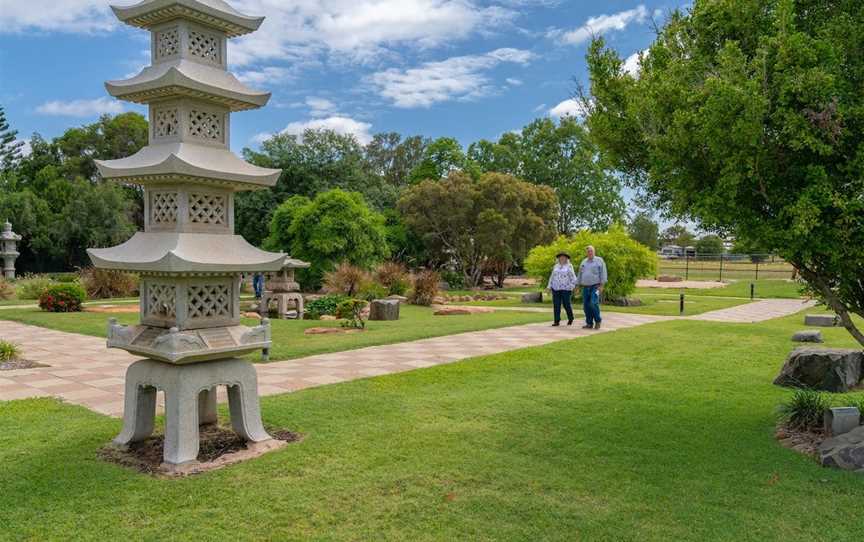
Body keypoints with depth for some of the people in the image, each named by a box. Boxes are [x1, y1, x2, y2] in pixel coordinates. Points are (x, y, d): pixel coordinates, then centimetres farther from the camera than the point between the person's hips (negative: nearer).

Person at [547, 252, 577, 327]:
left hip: (566, 288, -4)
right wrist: (549, 287, 8)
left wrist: (572, 287, -13)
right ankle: (557, 321, -2)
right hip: (556, 288, 4)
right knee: (556, 305, -3)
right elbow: (552, 277, 14)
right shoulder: (556, 266, 11)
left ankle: (570, 318, 24)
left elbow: (573, 277, -3)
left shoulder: (569, 266, 0)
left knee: (566, 304, 0)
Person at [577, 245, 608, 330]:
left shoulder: (599, 260, -2)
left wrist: (601, 286, -14)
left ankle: (598, 321, 0)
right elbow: (580, 275, 19)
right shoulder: (583, 262, 14)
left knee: (593, 303, -18)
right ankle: (589, 323, 10)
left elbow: (603, 274, -6)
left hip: (595, 286, -5)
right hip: (585, 287, 5)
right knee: (586, 306, 2)